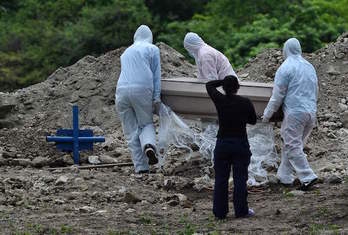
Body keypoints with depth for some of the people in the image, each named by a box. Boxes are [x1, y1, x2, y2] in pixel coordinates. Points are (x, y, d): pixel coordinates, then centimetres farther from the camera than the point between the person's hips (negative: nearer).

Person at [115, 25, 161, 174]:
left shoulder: (126, 52, 29)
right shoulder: (152, 49, 13)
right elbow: (156, 75, 5)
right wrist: (157, 97, 2)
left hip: (122, 90, 3)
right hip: (142, 89, -3)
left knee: (131, 131, 5)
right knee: (146, 123, 10)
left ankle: (141, 167, -1)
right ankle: (149, 145, -23)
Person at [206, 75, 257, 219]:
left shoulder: (220, 100, -6)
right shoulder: (245, 103, -9)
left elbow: (209, 85, 12)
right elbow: (253, 121, 7)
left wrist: (224, 81, 13)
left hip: (222, 143, 1)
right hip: (240, 144, -1)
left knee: (220, 179, 8)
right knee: (240, 179, 5)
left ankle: (220, 212, 9)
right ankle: (241, 210, 7)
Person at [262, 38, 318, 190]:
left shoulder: (285, 68, -8)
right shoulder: (309, 67, 14)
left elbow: (277, 95, -7)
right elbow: (315, 92, 23)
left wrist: (267, 114, 3)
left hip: (295, 113, -7)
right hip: (311, 112, 7)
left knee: (293, 146, -4)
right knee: (290, 144, 15)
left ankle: (307, 176, -13)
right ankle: (284, 176, 19)